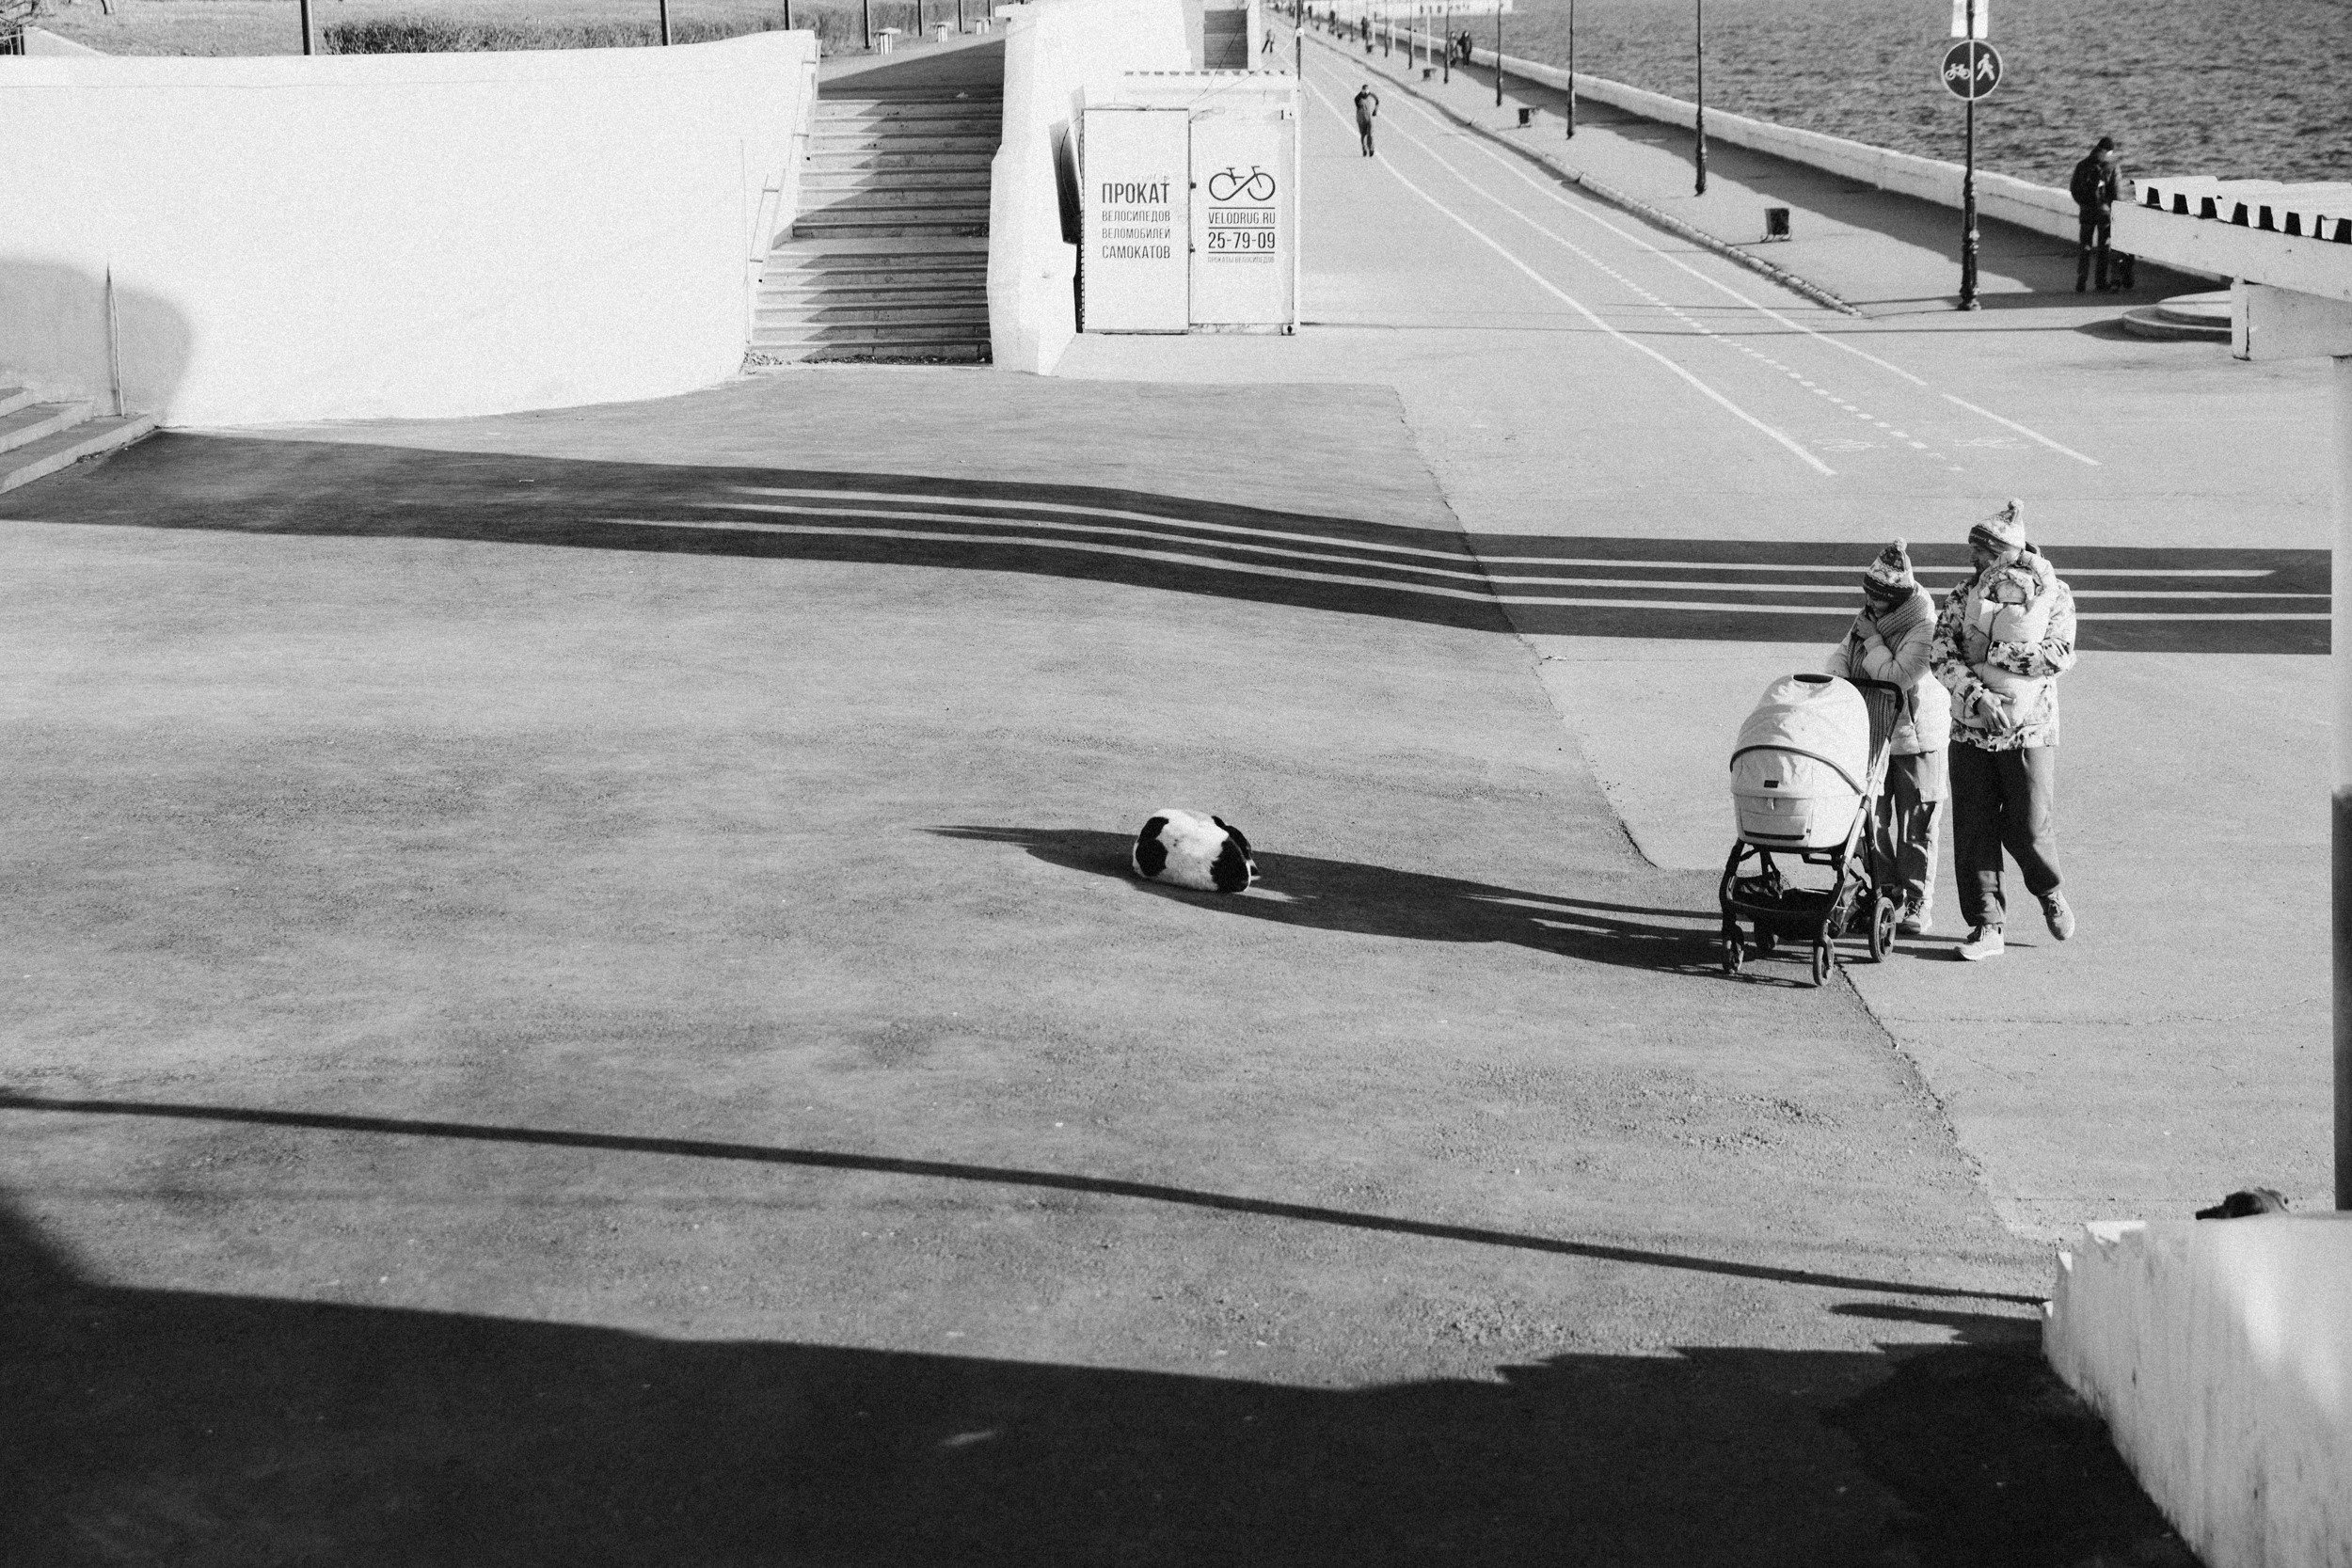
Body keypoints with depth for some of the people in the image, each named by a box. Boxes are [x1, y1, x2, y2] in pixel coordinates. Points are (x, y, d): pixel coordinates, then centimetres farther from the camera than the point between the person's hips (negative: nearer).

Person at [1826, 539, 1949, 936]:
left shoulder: (1923, 628, -18)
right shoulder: (1868, 617, 5)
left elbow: (1897, 677, -24)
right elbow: (1840, 654, 12)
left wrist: (1872, 640, -15)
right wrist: (1839, 675, -9)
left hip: (1915, 738, -6)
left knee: (1915, 824, 2)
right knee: (1874, 818, 8)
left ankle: (1918, 903, 10)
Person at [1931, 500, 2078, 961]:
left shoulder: (2053, 594, -3)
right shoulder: (1966, 594, 4)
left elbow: (2056, 656, -14)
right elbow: (1941, 654, -5)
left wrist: (1986, 657, -15)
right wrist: (1978, 696, -20)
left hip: (2028, 730, -3)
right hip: (1971, 730, 3)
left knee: (2029, 829, -2)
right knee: (1973, 831, 1)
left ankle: (2050, 891, 29)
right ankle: (1986, 926, 8)